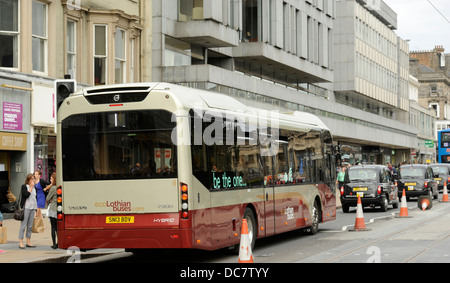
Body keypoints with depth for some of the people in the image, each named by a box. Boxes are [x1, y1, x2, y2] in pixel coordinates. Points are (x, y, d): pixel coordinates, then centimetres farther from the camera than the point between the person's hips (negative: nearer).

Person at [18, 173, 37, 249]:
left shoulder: (34, 188, 16)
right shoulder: (24, 186, -3)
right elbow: (26, 195, -18)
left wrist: (36, 209, 19)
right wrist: (31, 187, -11)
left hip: (32, 208, 6)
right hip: (26, 208, -6)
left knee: (30, 226, 8)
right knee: (23, 226, -7)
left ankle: (28, 242, 12)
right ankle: (21, 243, -7)